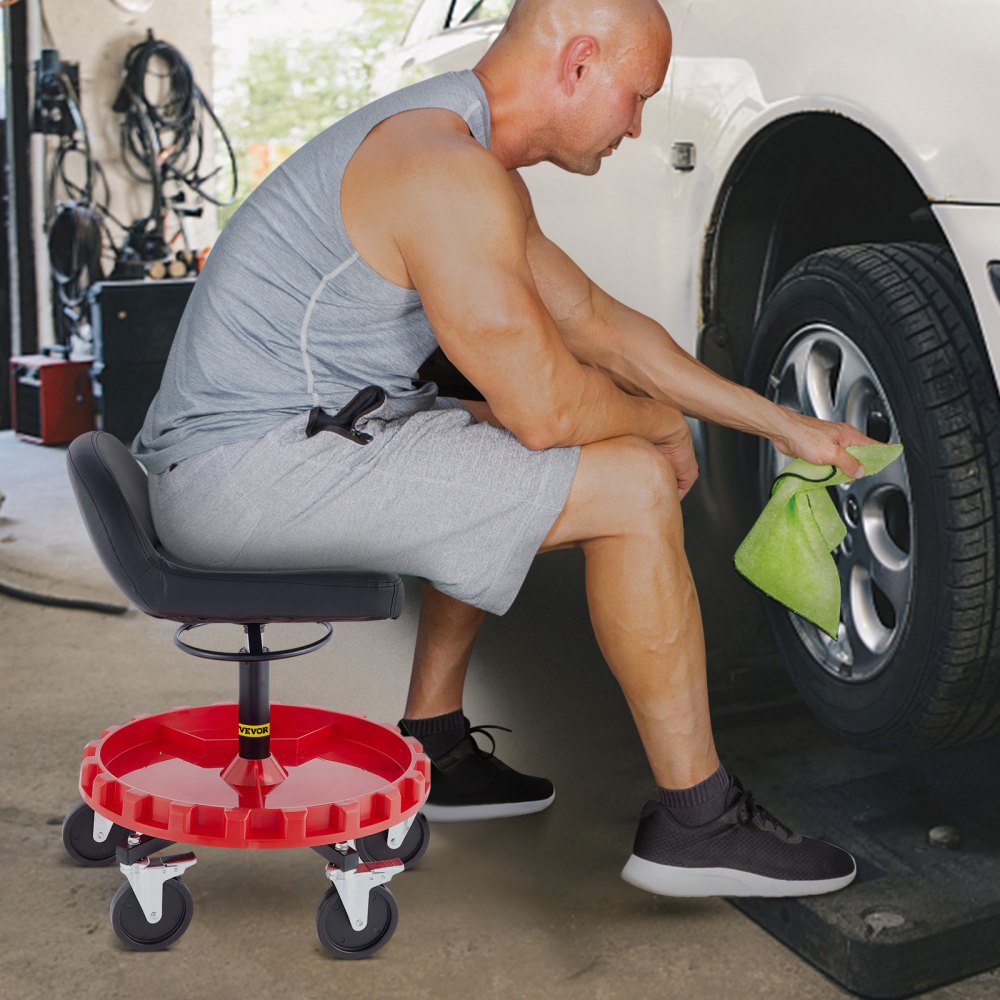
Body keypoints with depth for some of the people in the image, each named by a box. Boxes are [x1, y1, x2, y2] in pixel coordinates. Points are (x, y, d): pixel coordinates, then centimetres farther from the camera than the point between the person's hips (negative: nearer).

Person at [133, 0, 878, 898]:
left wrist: (785, 426, 20)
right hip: (249, 470, -11)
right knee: (633, 489, -12)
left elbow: (596, 320, 19)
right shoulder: (449, 174, -18)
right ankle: (696, 825, 1)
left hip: (224, 446, 11)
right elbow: (547, 408, -21)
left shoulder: (459, 149, 15)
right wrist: (661, 423, 3)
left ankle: (434, 750, 27)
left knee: (490, 479, 27)